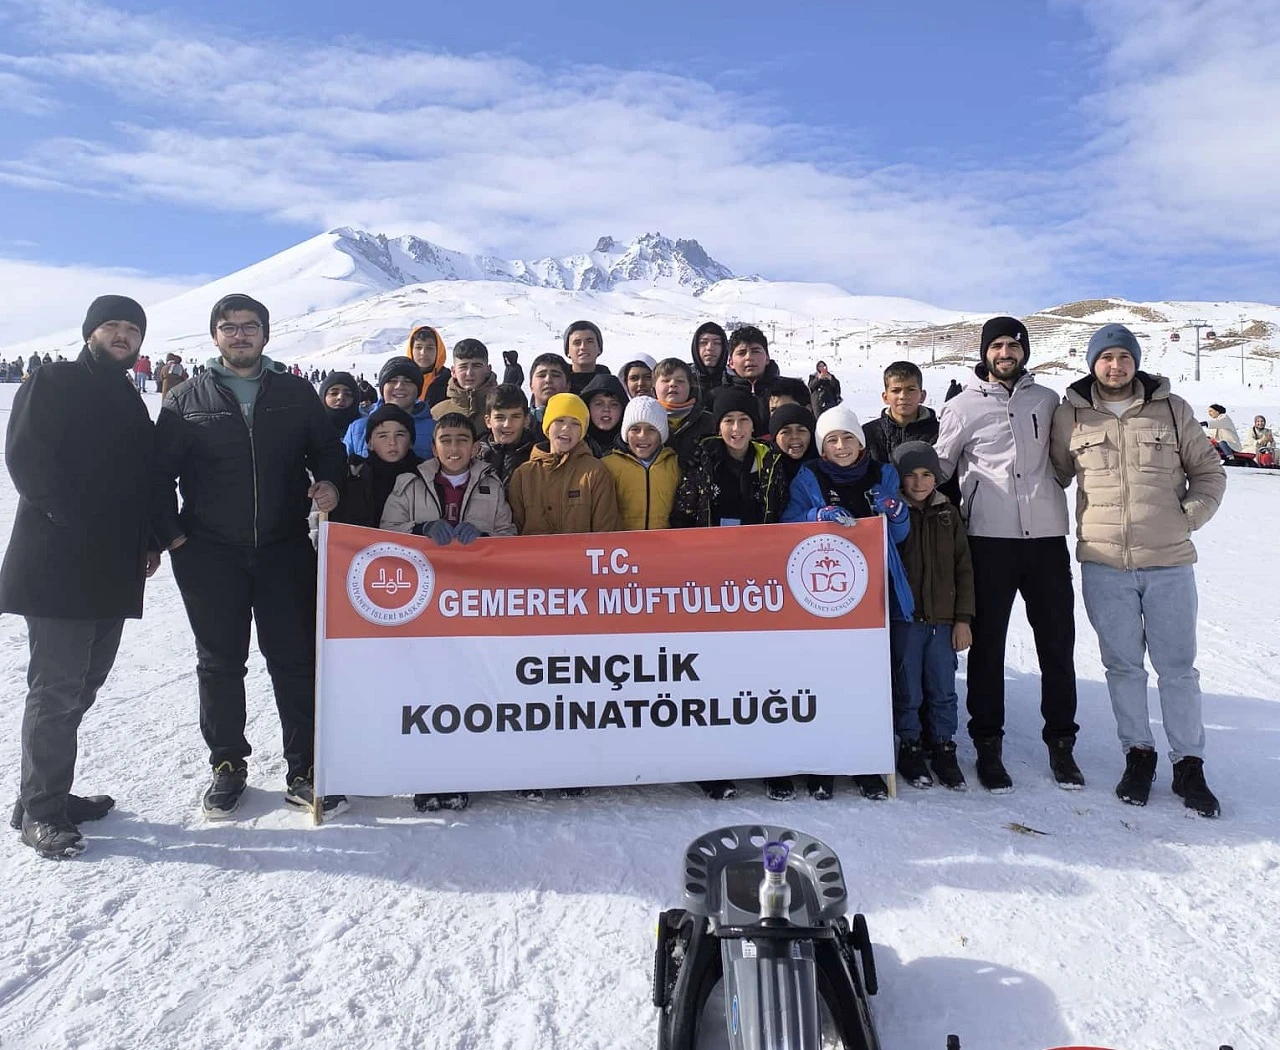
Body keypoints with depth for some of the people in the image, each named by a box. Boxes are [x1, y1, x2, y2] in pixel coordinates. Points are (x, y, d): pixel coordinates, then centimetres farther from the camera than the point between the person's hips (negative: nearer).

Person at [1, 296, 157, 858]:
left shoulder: (130, 402, 20)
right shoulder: (53, 383, 1)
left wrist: (148, 539, 6)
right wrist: (71, 518, -17)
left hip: (113, 570, 7)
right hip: (55, 563, -7)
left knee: (82, 684, 12)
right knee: (56, 687, -5)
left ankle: (50, 794, 23)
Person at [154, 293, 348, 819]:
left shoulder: (296, 393, 7)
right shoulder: (187, 399, 5)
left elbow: (327, 448, 15)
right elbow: (158, 473, 6)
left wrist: (329, 481, -6)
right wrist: (169, 534, -4)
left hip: (285, 549, 0)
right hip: (209, 554, 0)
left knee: (297, 659, 2)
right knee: (220, 663, 9)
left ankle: (304, 770, 12)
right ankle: (227, 765, 25)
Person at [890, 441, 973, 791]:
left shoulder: (948, 514, 7)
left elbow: (963, 568, 8)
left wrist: (963, 618, 3)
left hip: (943, 619, 3)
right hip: (904, 619, -2)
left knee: (943, 690, 7)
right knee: (908, 691, 5)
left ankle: (944, 750, 21)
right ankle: (910, 750, 20)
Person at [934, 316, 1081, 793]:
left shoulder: (1047, 401, 10)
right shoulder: (964, 406, 4)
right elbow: (938, 465, 9)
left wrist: (1047, 490, 5)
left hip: (1046, 534, 2)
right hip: (989, 538, -2)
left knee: (1057, 642, 7)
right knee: (987, 644, 5)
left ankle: (1061, 742, 22)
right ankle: (988, 744, 17)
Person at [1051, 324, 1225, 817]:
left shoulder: (1172, 409, 4)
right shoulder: (1070, 415, 3)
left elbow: (1209, 472, 10)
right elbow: (1056, 475, 13)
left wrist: (1188, 517, -2)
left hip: (1169, 560, 0)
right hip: (1104, 562, 0)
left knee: (1178, 666, 6)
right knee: (1122, 665, 10)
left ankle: (1188, 765, 19)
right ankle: (1138, 754, 25)